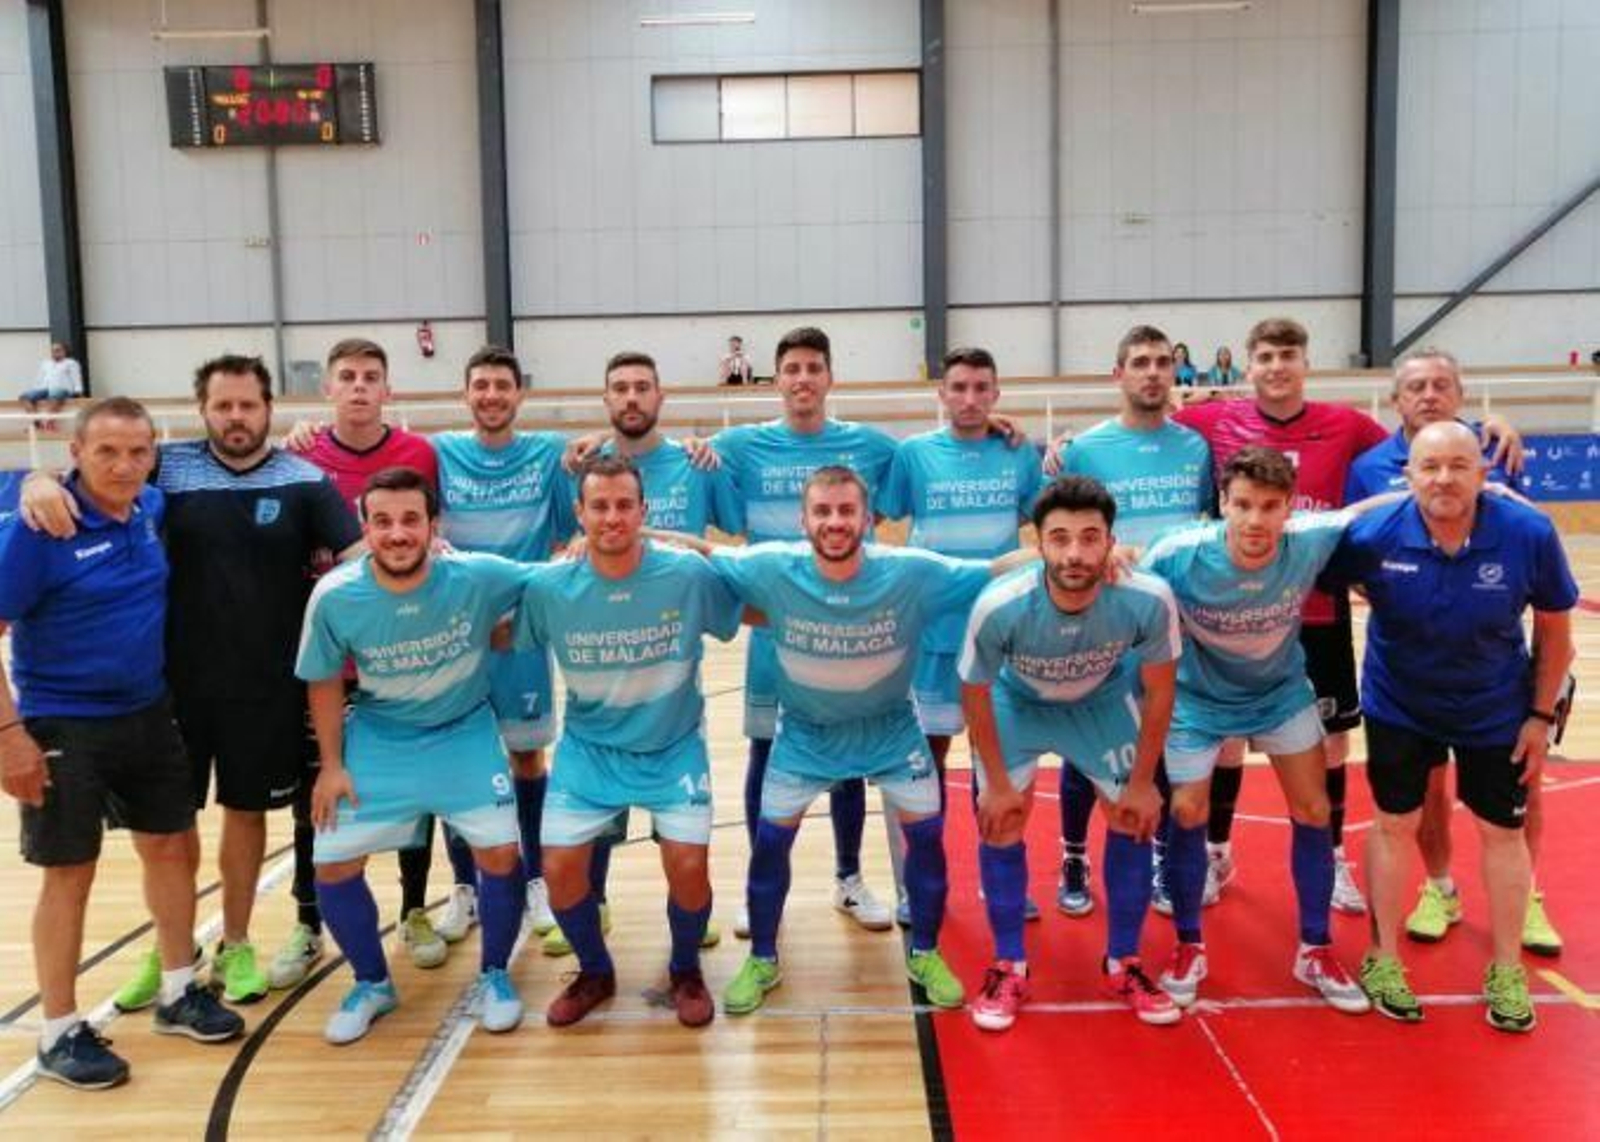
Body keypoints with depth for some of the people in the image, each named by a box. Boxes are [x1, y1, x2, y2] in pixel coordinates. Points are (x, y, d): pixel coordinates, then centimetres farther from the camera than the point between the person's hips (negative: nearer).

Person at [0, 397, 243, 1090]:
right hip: (63, 727, -6)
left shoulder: (154, 511, -1)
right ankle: (60, 1033, 19)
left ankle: (178, 993, 31)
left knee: (173, 847, 13)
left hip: (148, 716, 6)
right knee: (69, 874, 4)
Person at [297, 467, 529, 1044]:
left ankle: (494, 974, 18)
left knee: (500, 853, -11)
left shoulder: (478, 577, -25)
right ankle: (372, 984, 26)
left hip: (464, 732, -1)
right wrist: (331, 765, -1)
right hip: (377, 739, 1)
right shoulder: (334, 596, -20)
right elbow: (325, 681, -3)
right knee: (333, 866, -1)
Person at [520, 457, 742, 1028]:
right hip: (589, 749, 2)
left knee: (687, 864, -14)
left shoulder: (690, 575, -17)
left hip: (674, 747, -1)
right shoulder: (547, 587, -14)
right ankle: (595, 973, 24)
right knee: (560, 867, -7)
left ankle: (686, 971, 19)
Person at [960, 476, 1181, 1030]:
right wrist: (996, 783, -11)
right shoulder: (999, 606, -38)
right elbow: (975, 692, -18)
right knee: (1001, 821, -7)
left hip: (1104, 700, 2)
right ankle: (1009, 967, 12)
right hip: (1017, 700, -1)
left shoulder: (1149, 599, -35)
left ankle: (1123, 964, 20)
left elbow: (1158, 689, -15)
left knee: (1134, 818, 0)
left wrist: (1143, 782, -8)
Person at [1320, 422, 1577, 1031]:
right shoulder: (1372, 537, -25)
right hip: (1398, 705, -1)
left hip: (1497, 711, 1)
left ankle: (1507, 971, 30)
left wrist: (1542, 715, -4)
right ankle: (1383, 960, 25)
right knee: (1395, 824, 7)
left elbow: (1555, 629, -8)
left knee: (1502, 832, 11)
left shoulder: (1530, 534, -22)